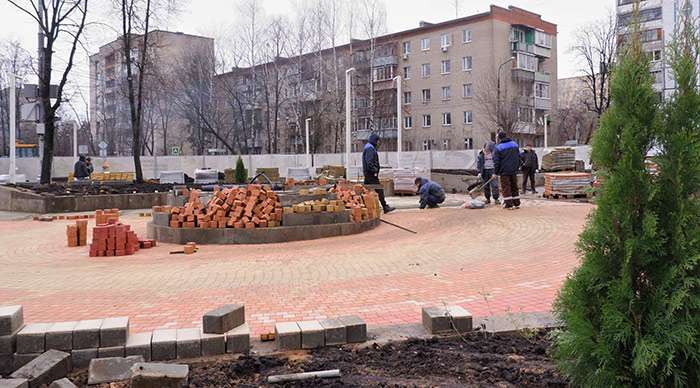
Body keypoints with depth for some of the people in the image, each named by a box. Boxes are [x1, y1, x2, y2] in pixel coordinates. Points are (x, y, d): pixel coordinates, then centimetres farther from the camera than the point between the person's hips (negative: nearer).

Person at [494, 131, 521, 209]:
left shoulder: (499, 147, -9)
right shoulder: (515, 144, 9)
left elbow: (496, 162, -9)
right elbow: (519, 157, 14)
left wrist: (496, 172, 0)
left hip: (504, 171, -6)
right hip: (514, 170, 6)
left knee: (506, 187, 0)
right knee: (514, 187, 14)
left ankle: (508, 204, -2)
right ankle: (516, 203, 17)